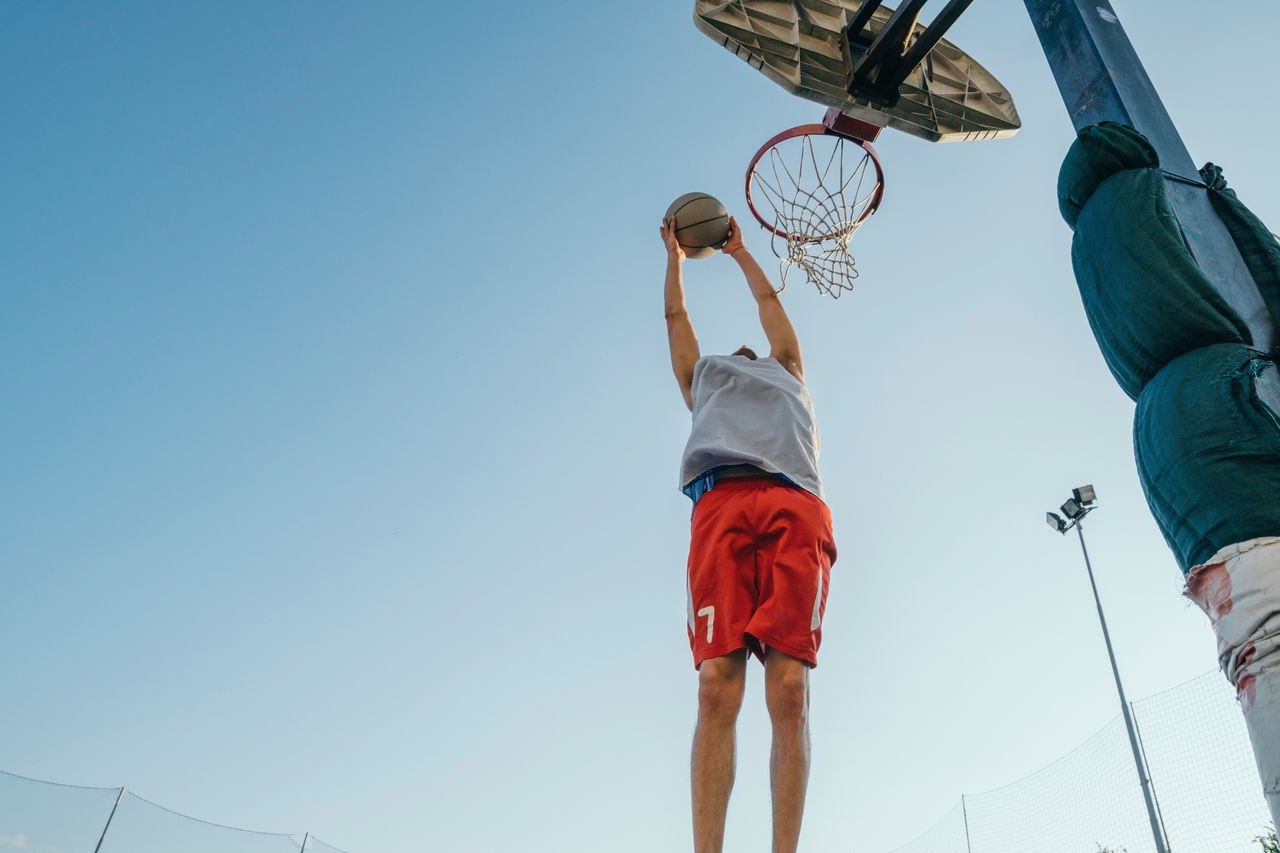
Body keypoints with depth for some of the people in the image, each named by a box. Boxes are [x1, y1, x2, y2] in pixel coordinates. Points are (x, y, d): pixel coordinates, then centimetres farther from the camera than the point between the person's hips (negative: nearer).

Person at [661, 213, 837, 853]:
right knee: (717, 687, -16)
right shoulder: (702, 378, 41)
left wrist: (739, 251, 67)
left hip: (795, 506, 1)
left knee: (790, 689, -14)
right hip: (721, 502, 0)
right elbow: (675, 316, 51)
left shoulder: (787, 373, 42)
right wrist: (675, 254, 65)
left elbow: (769, 301, 53)